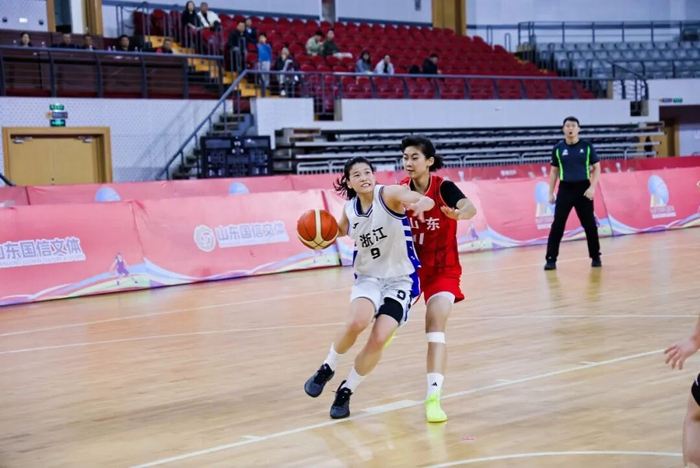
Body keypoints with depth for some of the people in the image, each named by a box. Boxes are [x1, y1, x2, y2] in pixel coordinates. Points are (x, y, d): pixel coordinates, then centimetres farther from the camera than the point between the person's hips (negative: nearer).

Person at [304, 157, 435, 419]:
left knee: (379, 339, -14)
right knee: (357, 322, -27)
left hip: (401, 279, -2)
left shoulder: (389, 194, -16)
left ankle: (346, 391, 9)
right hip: (368, 277, 2)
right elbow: (340, 231, 22)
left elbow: (423, 200, -36)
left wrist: (422, 203, -61)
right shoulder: (350, 209, -1)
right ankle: (327, 368, 0)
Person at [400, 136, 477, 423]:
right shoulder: (401, 190, -10)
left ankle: (433, 398, -24)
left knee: (436, 326, -19)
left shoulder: (444, 188, -21)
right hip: (410, 264, 4)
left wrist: (458, 214, -64)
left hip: (442, 269, -4)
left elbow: (470, 207, -41)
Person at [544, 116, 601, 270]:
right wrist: (551, 193, 6)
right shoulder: (558, 148, 2)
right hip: (565, 189, 0)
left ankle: (595, 257, 20)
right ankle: (551, 259, 0)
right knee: (557, 225, -4)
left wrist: (592, 187, -9)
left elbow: (597, 168, 3)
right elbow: (554, 171, 9)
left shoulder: (587, 146, -1)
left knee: (589, 224, 7)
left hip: (583, 188, 0)